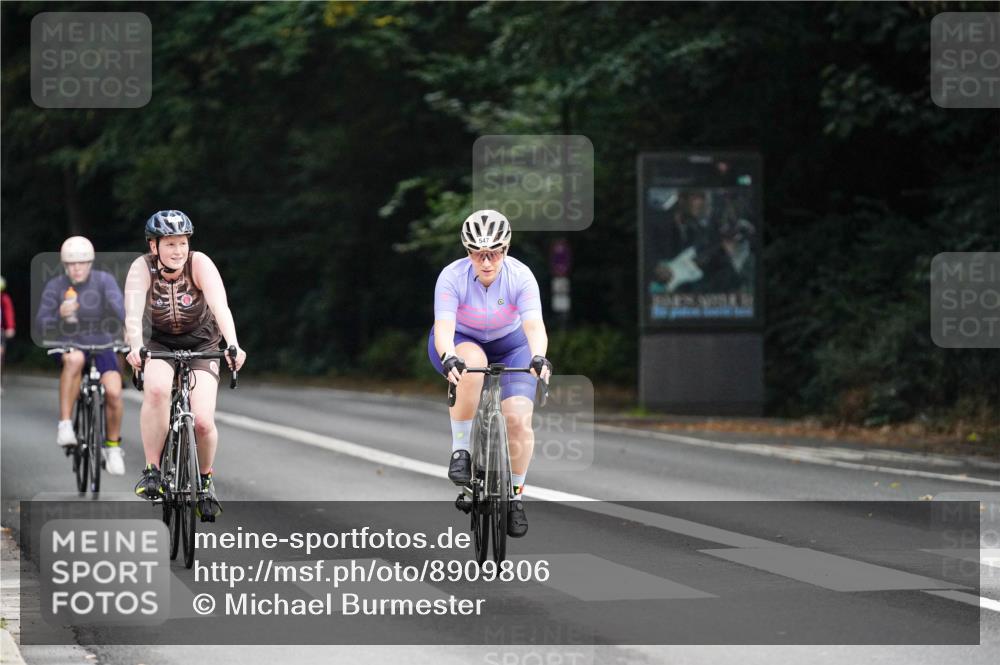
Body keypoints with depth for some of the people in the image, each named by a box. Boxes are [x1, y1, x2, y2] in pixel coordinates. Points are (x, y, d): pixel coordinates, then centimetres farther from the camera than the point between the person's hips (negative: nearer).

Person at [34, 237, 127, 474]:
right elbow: (42, 327, -16)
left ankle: (113, 445, 4)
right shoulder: (55, 286, -11)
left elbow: (120, 316, -21)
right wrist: (60, 315, -35)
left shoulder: (104, 281, -10)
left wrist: (111, 305, -42)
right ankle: (65, 425, -31)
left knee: (113, 392, -23)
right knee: (75, 360, -38)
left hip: (101, 345, 1)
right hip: (68, 346, -1)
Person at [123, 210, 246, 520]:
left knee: (203, 421, -17)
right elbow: (133, 312, -33)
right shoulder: (142, 268, -19)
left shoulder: (200, 264, -21)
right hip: (161, 344, 0)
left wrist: (233, 346, -50)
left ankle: (205, 479, 14)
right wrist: (135, 347, -53)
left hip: (202, 344, 0)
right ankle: (152, 471, -21)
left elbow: (220, 307, -34)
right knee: (157, 389, -34)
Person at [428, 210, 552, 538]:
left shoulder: (520, 276, -25)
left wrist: (538, 357, -55)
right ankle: (460, 449, -24)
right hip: (460, 344, -1)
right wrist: (449, 359, -57)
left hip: (508, 345, 1)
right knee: (473, 363, -39)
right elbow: (443, 327, -37)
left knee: (519, 418, -19)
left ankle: (516, 495, 3)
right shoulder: (452, 276, -27)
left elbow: (534, 325, -36)